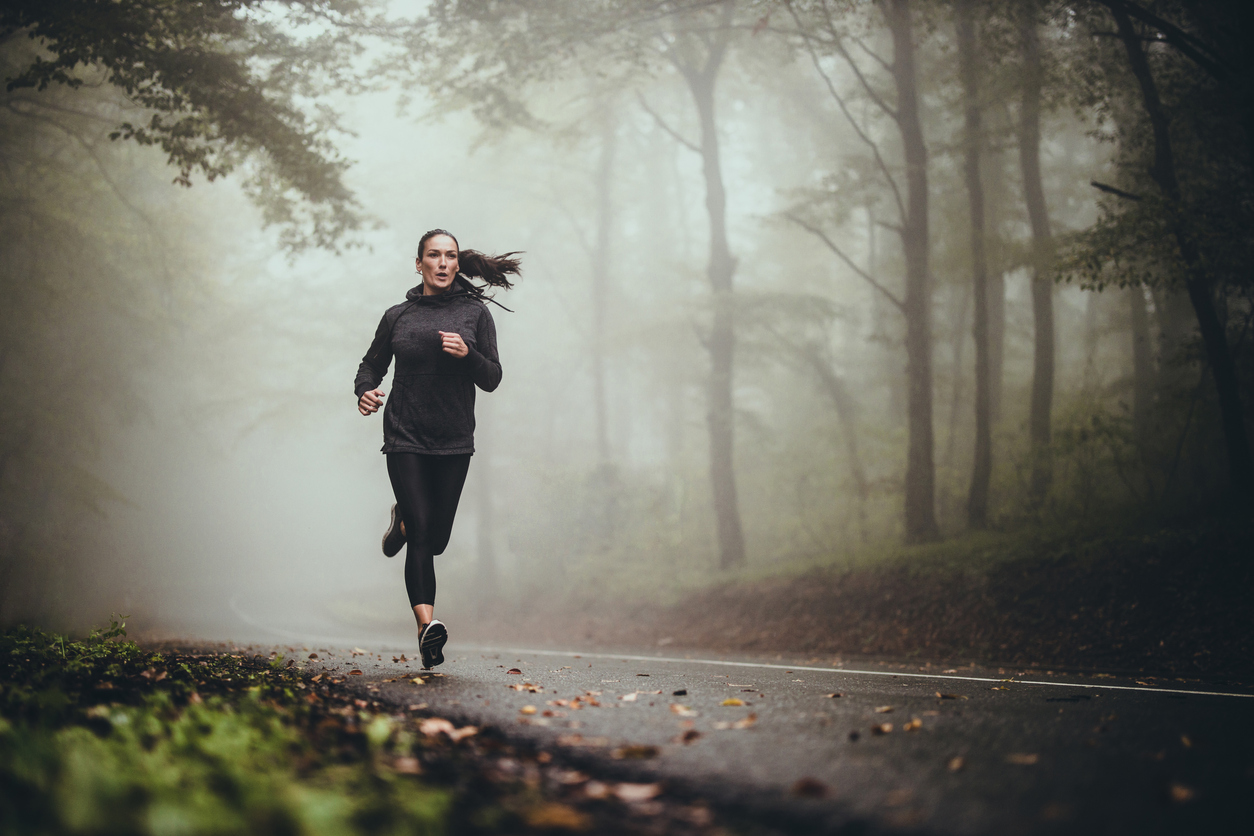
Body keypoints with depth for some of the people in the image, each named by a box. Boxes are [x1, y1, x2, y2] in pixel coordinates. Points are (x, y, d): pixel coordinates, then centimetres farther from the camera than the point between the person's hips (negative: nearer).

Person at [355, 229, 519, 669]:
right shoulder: (398, 316, 6)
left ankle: (403, 521, 45)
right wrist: (365, 390, -7)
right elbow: (372, 365, 16)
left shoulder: (475, 312, 4)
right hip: (405, 438, -1)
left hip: (454, 441, 1)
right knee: (421, 534, -15)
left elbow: (492, 379, 2)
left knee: (436, 540, 10)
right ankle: (427, 625, -22)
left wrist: (467, 354, -18)